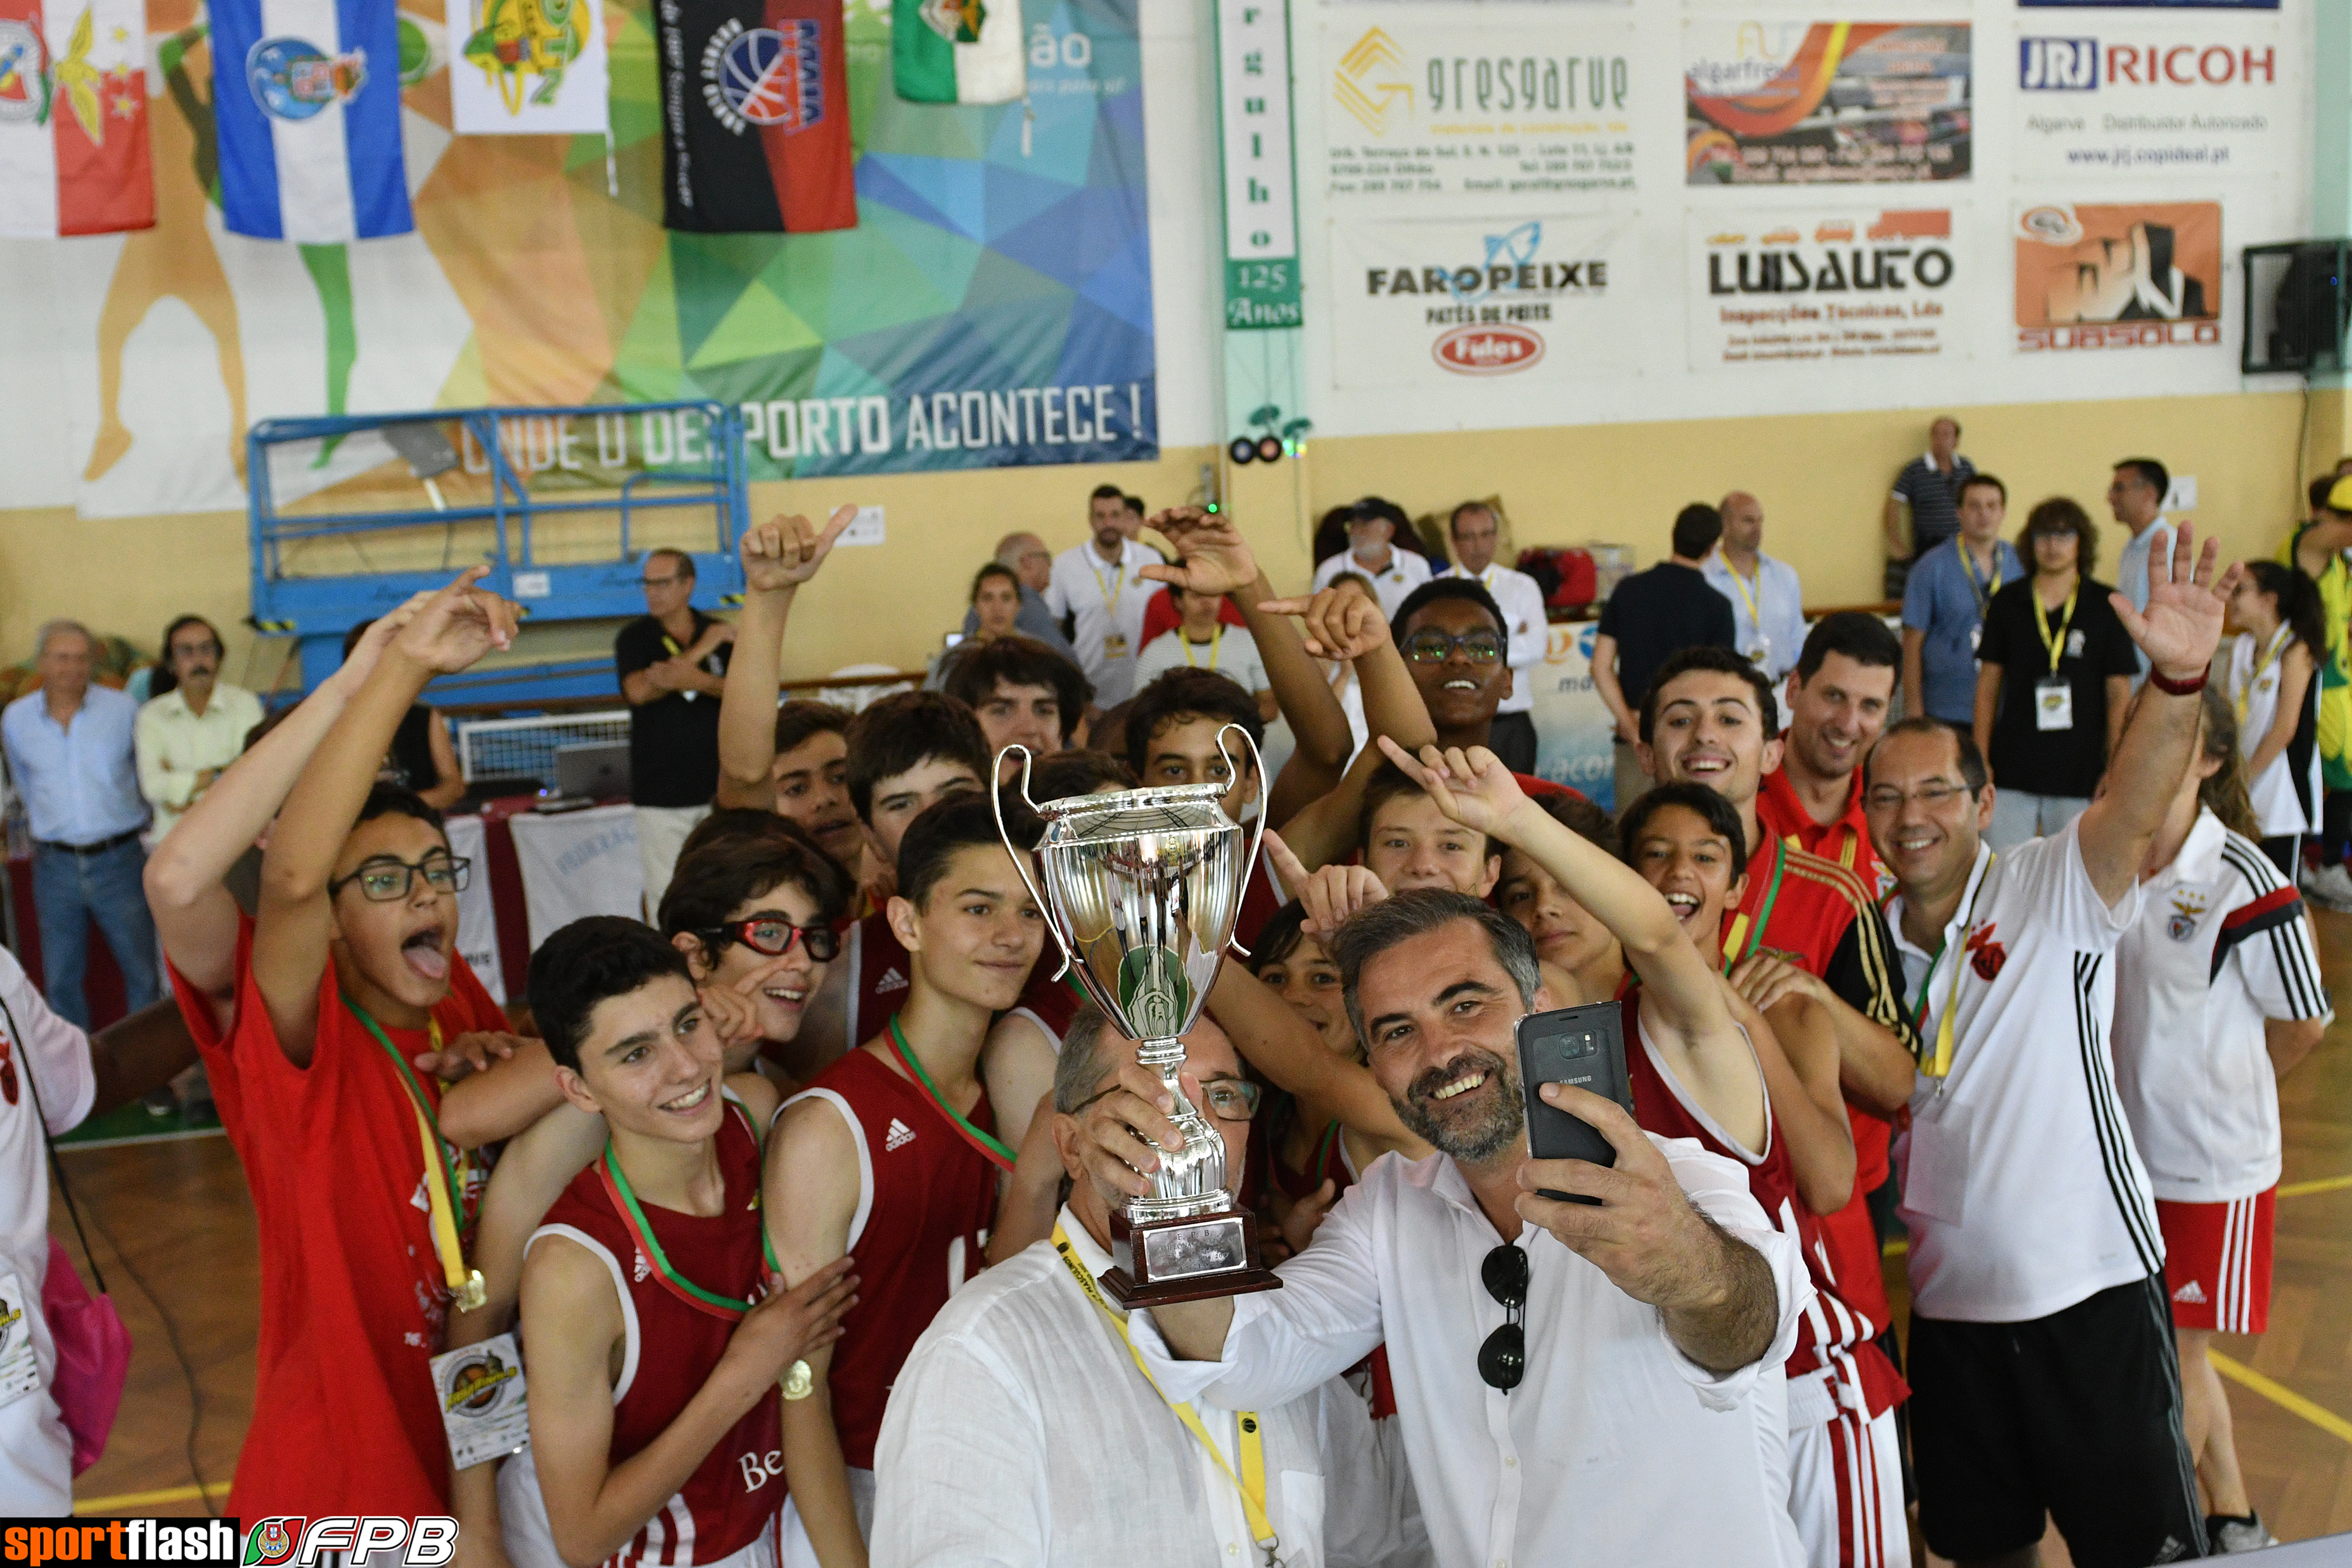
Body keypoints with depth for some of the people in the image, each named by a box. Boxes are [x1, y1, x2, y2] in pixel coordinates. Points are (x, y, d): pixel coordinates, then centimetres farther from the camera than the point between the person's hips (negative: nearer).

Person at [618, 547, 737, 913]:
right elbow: (639, 690, -15)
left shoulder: (722, 635, 9)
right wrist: (701, 650, -13)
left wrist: (698, 680, -23)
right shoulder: (634, 638, 4)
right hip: (660, 792, -2)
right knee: (666, 894, -4)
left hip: (717, 785, 2)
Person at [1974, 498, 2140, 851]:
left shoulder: (2106, 606, 1)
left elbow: (2119, 693, 2)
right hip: (2011, 769, 1)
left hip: (2079, 772, -1)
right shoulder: (2006, 603, 6)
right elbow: (1989, 681, 9)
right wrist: (1980, 757, 4)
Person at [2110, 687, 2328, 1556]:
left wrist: (2213, 1088, 3)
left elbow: (2302, 1026, -8)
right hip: (2125, 1148, 6)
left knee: (2180, 1354, 6)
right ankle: (2233, 1521, 37)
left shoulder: (2245, 884, -20)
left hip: (2212, 1163, -6)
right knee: (2163, 1347, 18)